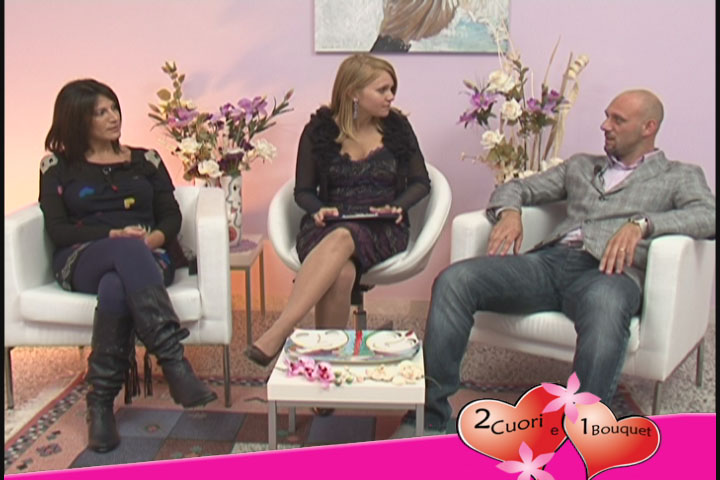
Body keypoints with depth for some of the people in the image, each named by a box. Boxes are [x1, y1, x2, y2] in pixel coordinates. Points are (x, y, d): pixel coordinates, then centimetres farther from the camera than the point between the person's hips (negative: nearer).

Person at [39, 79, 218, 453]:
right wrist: (116, 235, -13)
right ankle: (173, 361, -47)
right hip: (82, 261, -1)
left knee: (115, 289, -39)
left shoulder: (145, 160, 22)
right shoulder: (58, 166, 17)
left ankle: (101, 404, -35)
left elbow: (171, 216, 13)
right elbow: (57, 229, 3)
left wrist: (155, 238, -13)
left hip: (145, 259, 1)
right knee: (127, 251, -39)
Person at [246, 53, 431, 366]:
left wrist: (397, 206, -6)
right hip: (327, 227, 0)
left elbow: (420, 183, 13)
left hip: (382, 230, 0)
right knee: (341, 273, -38)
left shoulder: (396, 127, 8)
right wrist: (319, 209, -12)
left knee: (342, 239, -37)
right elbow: (303, 191, 10)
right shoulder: (319, 130, 4)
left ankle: (276, 336, -42)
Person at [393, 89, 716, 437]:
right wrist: (509, 211, 4)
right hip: (550, 261, 4)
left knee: (604, 303, -43)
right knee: (455, 279, -21)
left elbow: (709, 215, 0)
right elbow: (516, 188, 30)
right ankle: (429, 417, -21)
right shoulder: (580, 165, 33)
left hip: (610, 271, -4)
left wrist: (641, 224, -17)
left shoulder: (680, 176, 20)